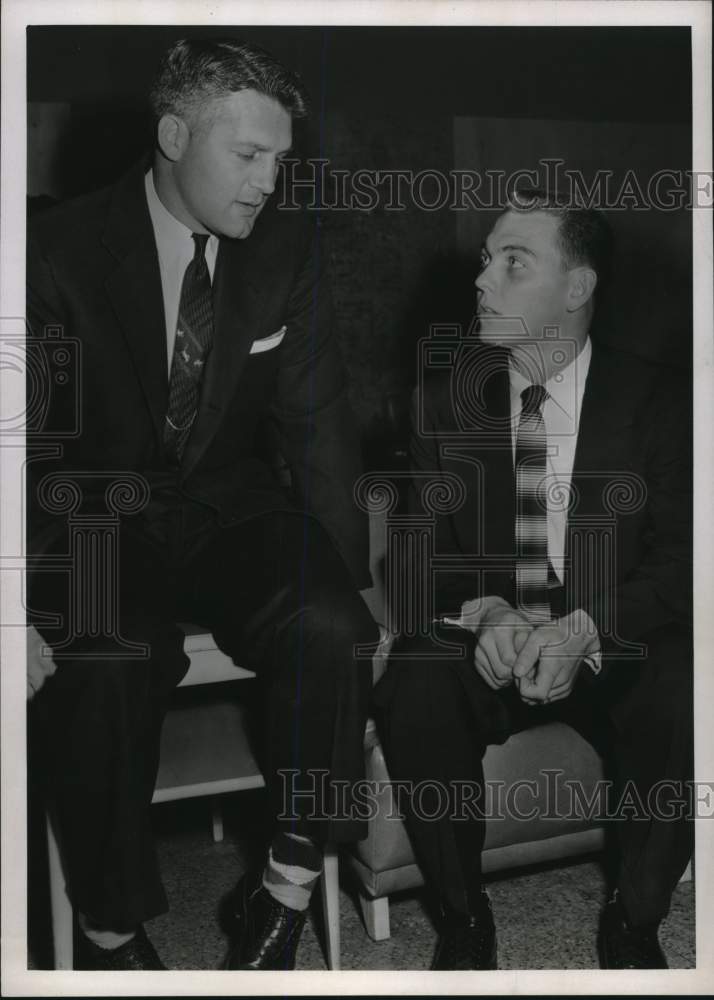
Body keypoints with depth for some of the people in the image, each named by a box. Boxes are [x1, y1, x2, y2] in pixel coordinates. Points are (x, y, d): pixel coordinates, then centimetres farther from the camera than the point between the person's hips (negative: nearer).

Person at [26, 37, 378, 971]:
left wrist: (355, 591, -8)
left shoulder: (290, 248, -1)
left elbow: (316, 425, 1)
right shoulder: (61, 249, -8)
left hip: (234, 509, 2)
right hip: (102, 518, -2)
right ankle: (111, 932, -5)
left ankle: (286, 888, -7)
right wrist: (20, 615, -22)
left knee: (327, 628, -27)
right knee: (106, 672, -31)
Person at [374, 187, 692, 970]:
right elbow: (421, 546, 0)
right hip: (483, 642, 1)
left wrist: (586, 629, -26)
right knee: (414, 690, -30)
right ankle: (462, 918, -8)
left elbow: (678, 557, -8)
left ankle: (632, 922, -4)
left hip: (614, 647, 0)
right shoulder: (446, 394, 3)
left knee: (685, 701, -31)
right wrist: (481, 612, -22)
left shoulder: (654, 398, -2)